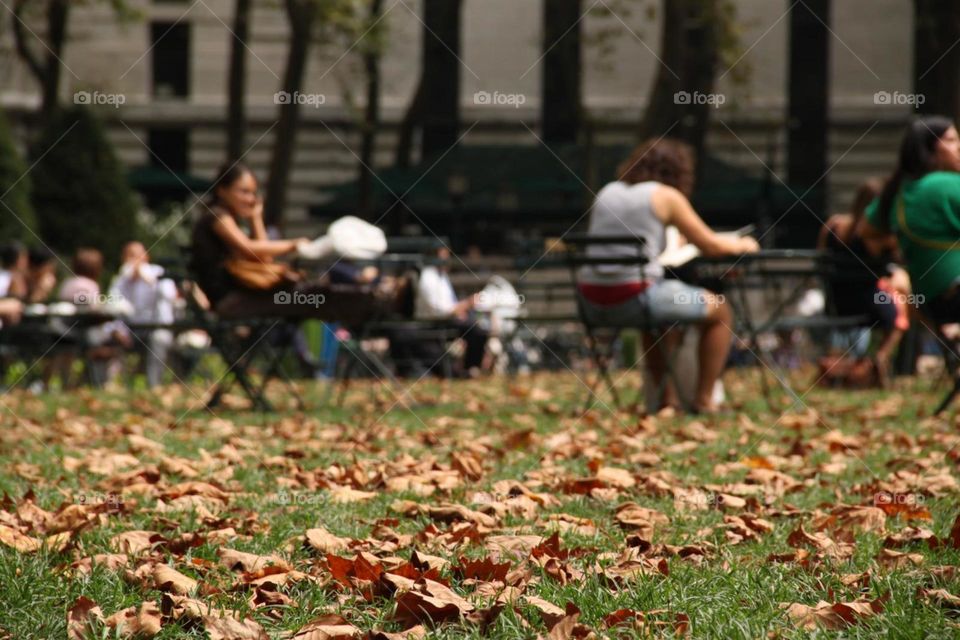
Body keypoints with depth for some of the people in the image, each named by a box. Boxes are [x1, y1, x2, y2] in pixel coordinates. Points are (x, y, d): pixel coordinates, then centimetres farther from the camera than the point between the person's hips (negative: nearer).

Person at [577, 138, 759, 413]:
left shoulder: (608, 192, 17)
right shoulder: (666, 195, 0)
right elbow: (711, 245, 3)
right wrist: (742, 244, 24)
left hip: (592, 303, 7)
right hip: (634, 297, -7)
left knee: (662, 306, 38)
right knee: (720, 310, 15)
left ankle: (667, 397, 36)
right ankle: (703, 400, 14)